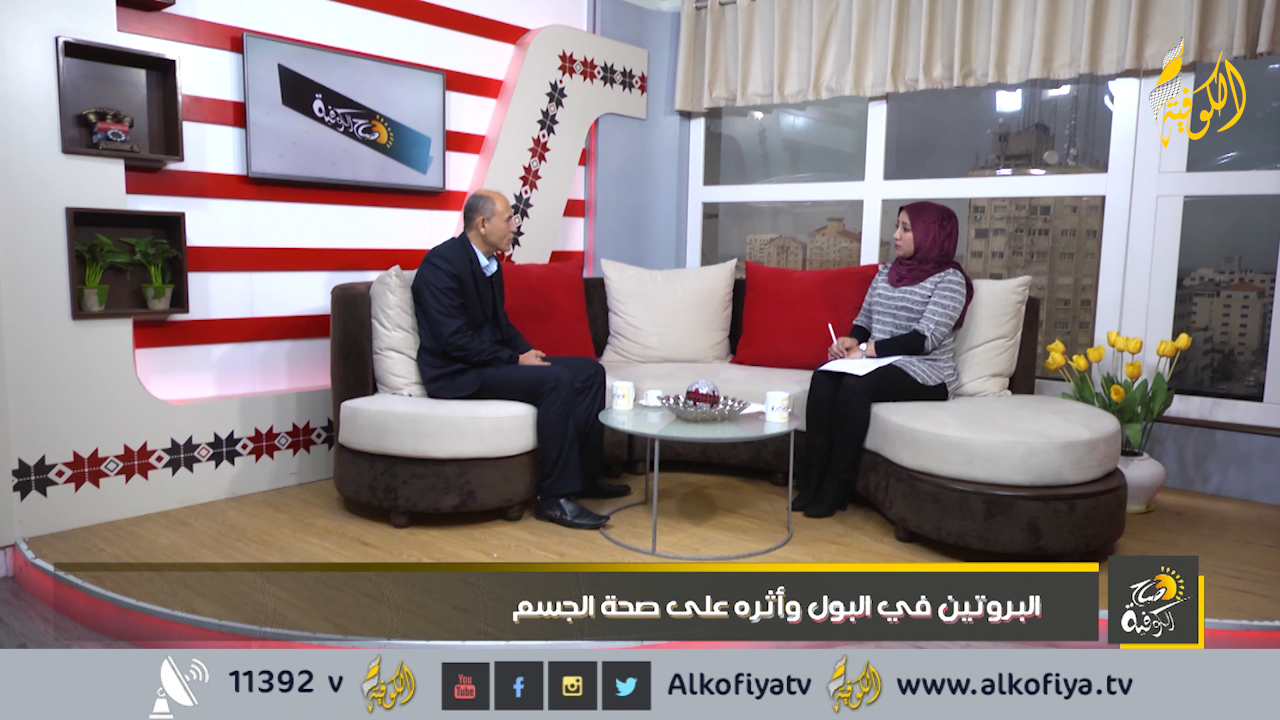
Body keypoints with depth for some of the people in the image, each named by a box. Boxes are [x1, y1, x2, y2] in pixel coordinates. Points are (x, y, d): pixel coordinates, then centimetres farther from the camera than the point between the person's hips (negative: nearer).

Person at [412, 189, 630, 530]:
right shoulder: (442, 262, -16)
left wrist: (529, 352, 2)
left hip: (490, 361, 10)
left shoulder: (491, 263, 11)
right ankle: (555, 497, -21)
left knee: (590, 371, 1)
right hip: (458, 374, -10)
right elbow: (454, 339, -22)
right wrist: (516, 359, -18)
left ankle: (585, 476, 7)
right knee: (557, 380, -29)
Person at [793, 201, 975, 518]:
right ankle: (816, 479, -24)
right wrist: (851, 341, -5)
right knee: (823, 378, -26)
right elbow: (864, 320, 19)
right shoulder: (885, 274, 17)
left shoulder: (949, 279, -4)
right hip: (878, 365, 6)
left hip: (925, 373, -6)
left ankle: (837, 487, -24)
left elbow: (925, 338, -15)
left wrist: (867, 349, -19)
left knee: (856, 386, -34)